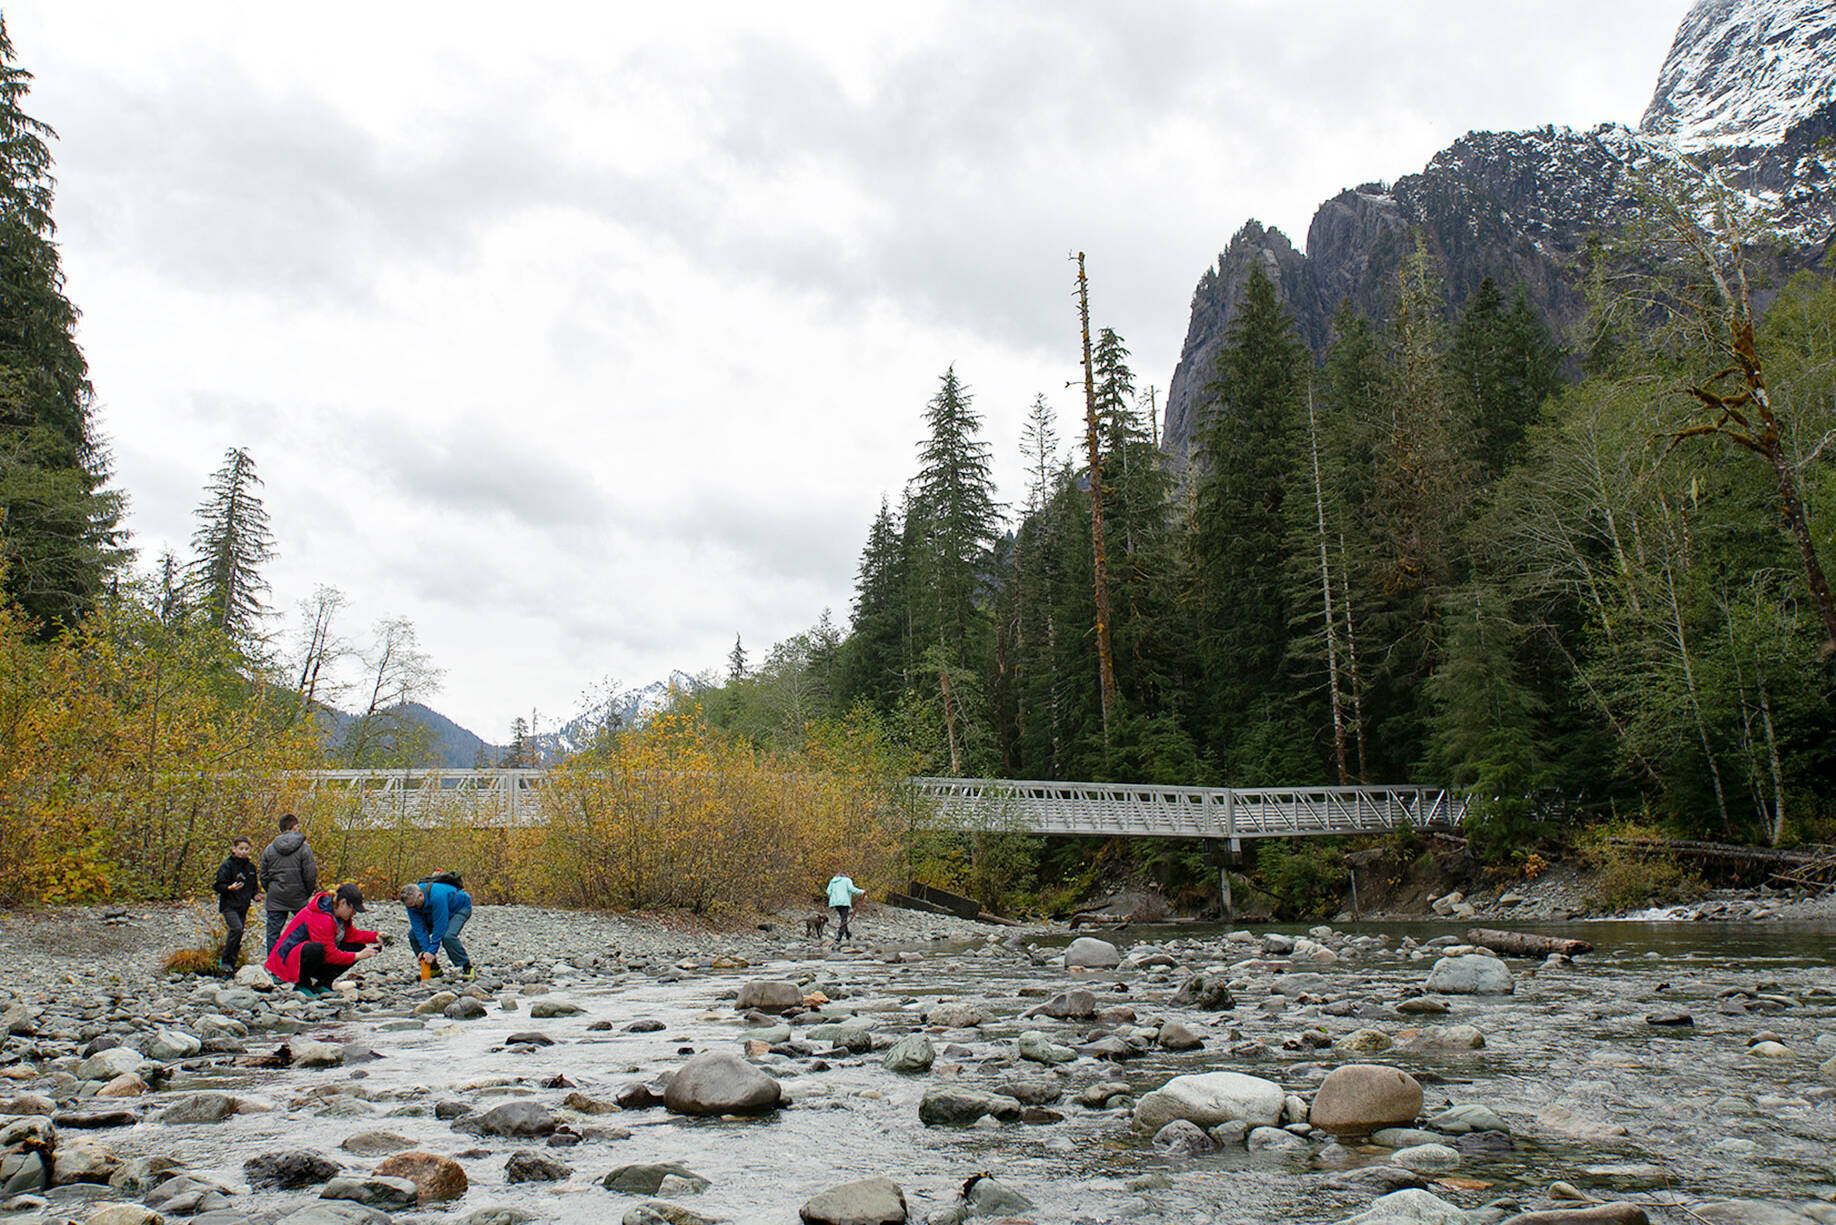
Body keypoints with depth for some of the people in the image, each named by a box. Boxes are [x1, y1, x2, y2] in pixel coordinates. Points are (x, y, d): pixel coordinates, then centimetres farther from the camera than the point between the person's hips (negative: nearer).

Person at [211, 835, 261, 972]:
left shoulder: (251, 867, 12)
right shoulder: (227, 865, -6)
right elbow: (218, 886, -9)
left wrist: (256, 895, 2)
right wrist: (230, 888, -27)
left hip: (243, 907, 6)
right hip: (229, 905, -6)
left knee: (238, 939, 6)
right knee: (237, 929, -24)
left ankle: (231, 965, 17)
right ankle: (225, 960, -12)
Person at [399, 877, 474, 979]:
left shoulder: (437, 896, -40)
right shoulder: (411, 900, -19)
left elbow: (440, 927, -36)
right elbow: (419, 926, -17)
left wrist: (432, 951, -33)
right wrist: (424, 950, -24)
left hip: (460, 908, -8)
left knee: (448, 937, -32)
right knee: (413, 934, -7)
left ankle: (466, 966, -14)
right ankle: (434, 968, 3)